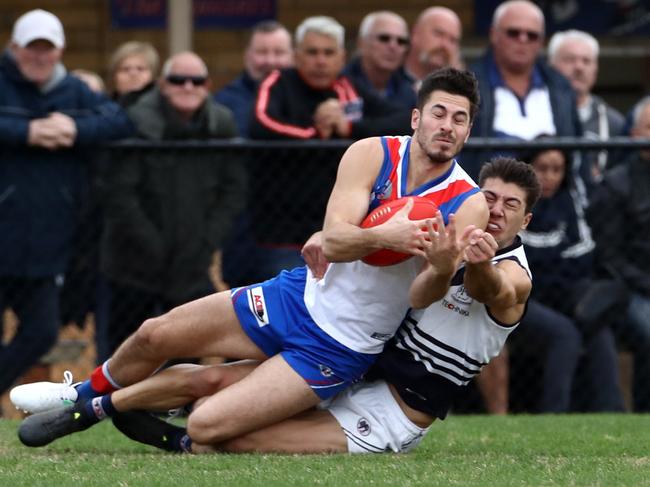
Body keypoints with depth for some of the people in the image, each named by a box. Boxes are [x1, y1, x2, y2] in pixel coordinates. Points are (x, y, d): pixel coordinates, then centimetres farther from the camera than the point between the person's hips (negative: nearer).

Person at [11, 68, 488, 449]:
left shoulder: (469, 205, -15)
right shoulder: (372, 154, -9)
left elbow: (422, 296, -19)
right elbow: (333, 241, -19)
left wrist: (442, 267, -42)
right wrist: (382, 236, -40)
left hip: (338, 349, -3)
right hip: (301, 295, 3)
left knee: (206, 426, -16)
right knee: (155, 335, 7)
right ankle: (88, 396, 40)